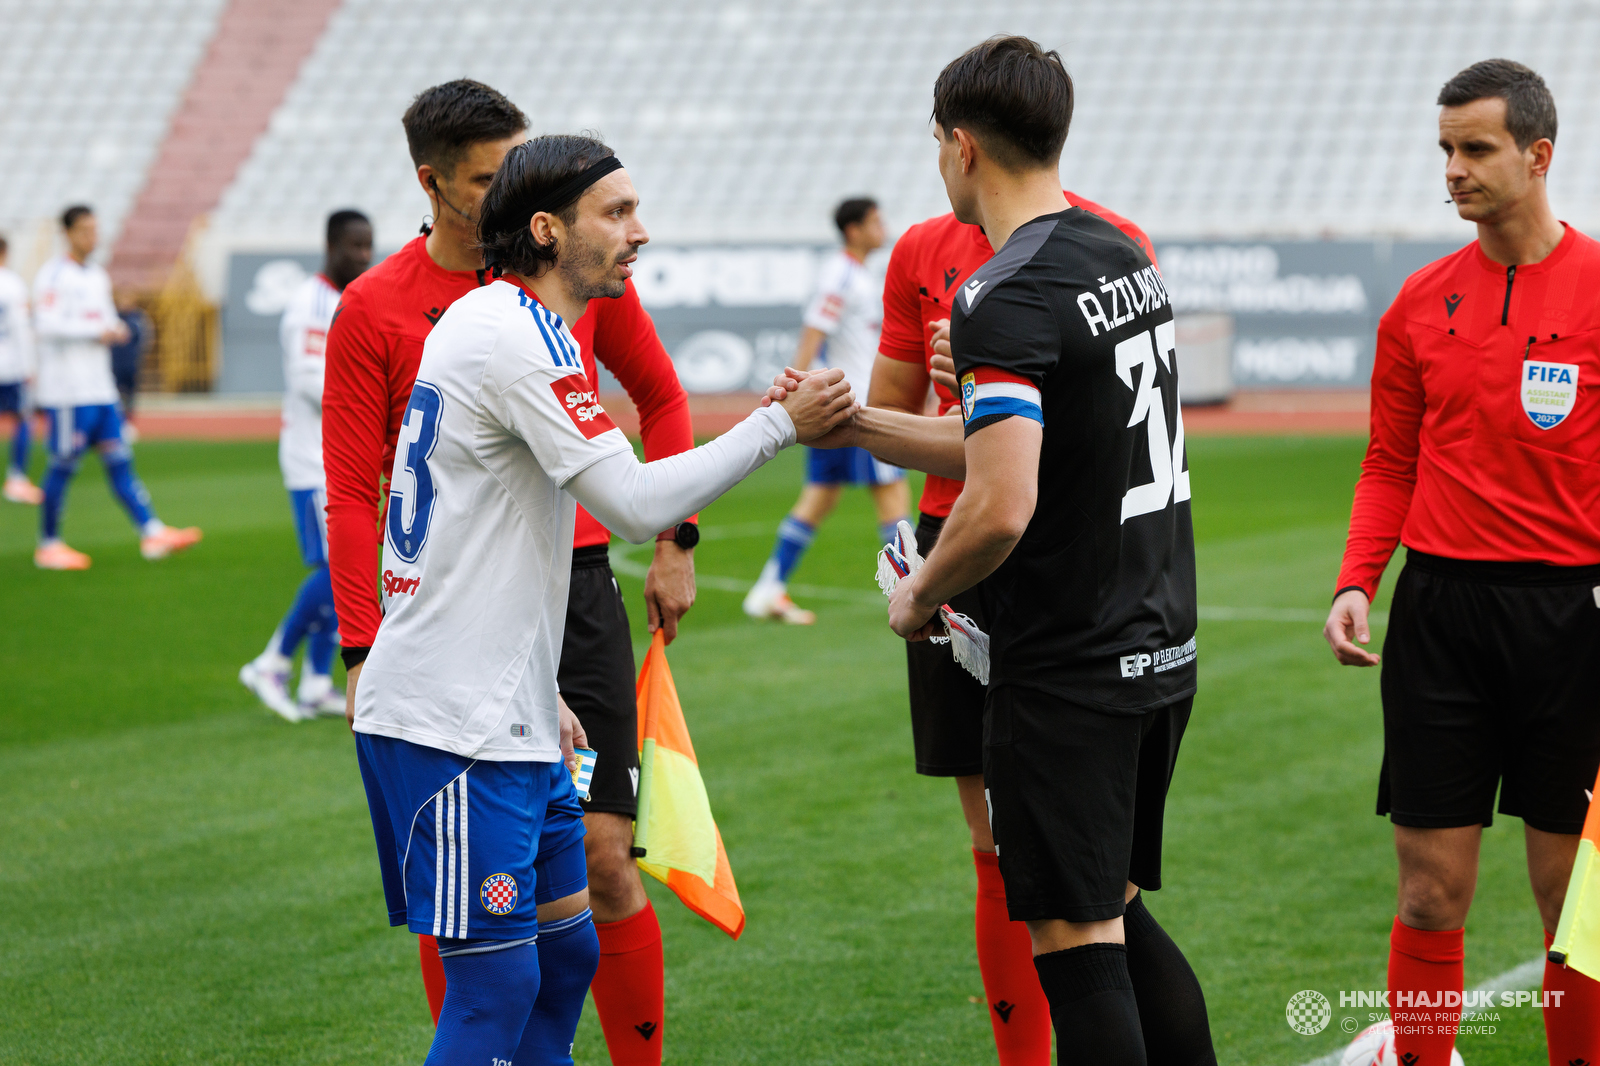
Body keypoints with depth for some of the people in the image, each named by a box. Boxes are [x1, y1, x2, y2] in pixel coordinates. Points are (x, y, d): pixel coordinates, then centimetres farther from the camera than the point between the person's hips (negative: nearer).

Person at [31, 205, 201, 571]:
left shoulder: (98, 277, 17)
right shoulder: (53, 275, -8)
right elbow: (46, 325, -18)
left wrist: (117, 329, 1)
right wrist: (95, 331, -16)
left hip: (101, 389, 8)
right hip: (66, 390, -8)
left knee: (119, 461, 3)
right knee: (62, 467, -3)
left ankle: (152, 533, -3)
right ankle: (49, 545, 5)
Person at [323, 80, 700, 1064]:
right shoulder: (374, 309, -2)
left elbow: (660, 396, 17)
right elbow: (352, 494, 0)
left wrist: (676, 542, 11)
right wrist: (364, 651, -6)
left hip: (573, 587, 1)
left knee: (601, 861, -4)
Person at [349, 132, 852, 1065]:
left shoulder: (495, 322, 17)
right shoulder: (521, 338, -16)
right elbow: (636, 503, -21)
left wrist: (541, 693, 24)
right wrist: (781, 425, -13)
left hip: (502, 707, 10)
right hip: (453, 722, -10)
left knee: (566, 946, 14)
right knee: (498, 985, -9)